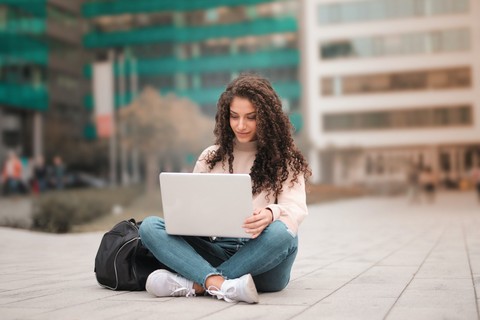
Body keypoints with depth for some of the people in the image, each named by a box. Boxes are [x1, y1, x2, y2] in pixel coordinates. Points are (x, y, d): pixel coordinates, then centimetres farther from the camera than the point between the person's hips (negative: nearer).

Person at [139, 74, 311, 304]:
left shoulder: (285, 160, 6)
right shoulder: (211, 157, 15)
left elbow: (295, 209, -7)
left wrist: (271, 214, -31)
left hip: (261, 257, -2)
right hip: (216, 250, 3)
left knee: (280, 233, -37)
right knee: (149, 226, -18)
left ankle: (195, 283, -32)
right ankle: (219, 283, -40)